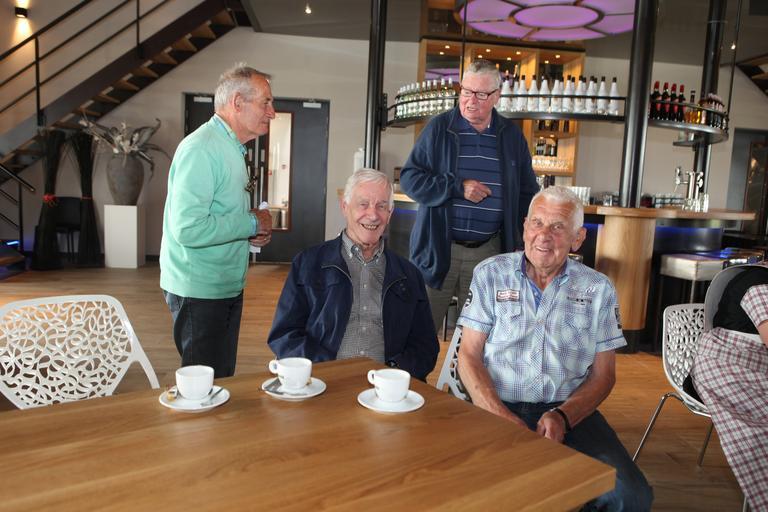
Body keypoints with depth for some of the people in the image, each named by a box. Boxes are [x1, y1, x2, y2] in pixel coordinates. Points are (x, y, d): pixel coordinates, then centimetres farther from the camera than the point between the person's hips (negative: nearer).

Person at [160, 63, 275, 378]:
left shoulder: (230, 148, 13)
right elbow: (187, 229, -28)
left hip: (227, 287, 9)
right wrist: (252, 223, -18)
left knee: (223, 381, 18)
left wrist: (252, 232, 3)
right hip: (199, 291, -9)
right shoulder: (201, 149, -19)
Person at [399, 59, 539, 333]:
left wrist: (519, 242, 5)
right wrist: (457, 188, -13)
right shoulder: (439, 128, 2)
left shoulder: (512, 136, 9)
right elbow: (409, 178, -2)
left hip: (489, 251, 2)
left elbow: (527, 193, 16)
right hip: (438, 249, -2)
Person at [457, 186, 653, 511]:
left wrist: (563, 417, -12)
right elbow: (469, 356, 1)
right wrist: (499, 415, -15)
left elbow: (603, 374, 8)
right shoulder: (490, 274, 5)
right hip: (497, 406, -1)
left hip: (569, 410, 2)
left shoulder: (598, 289, 8)